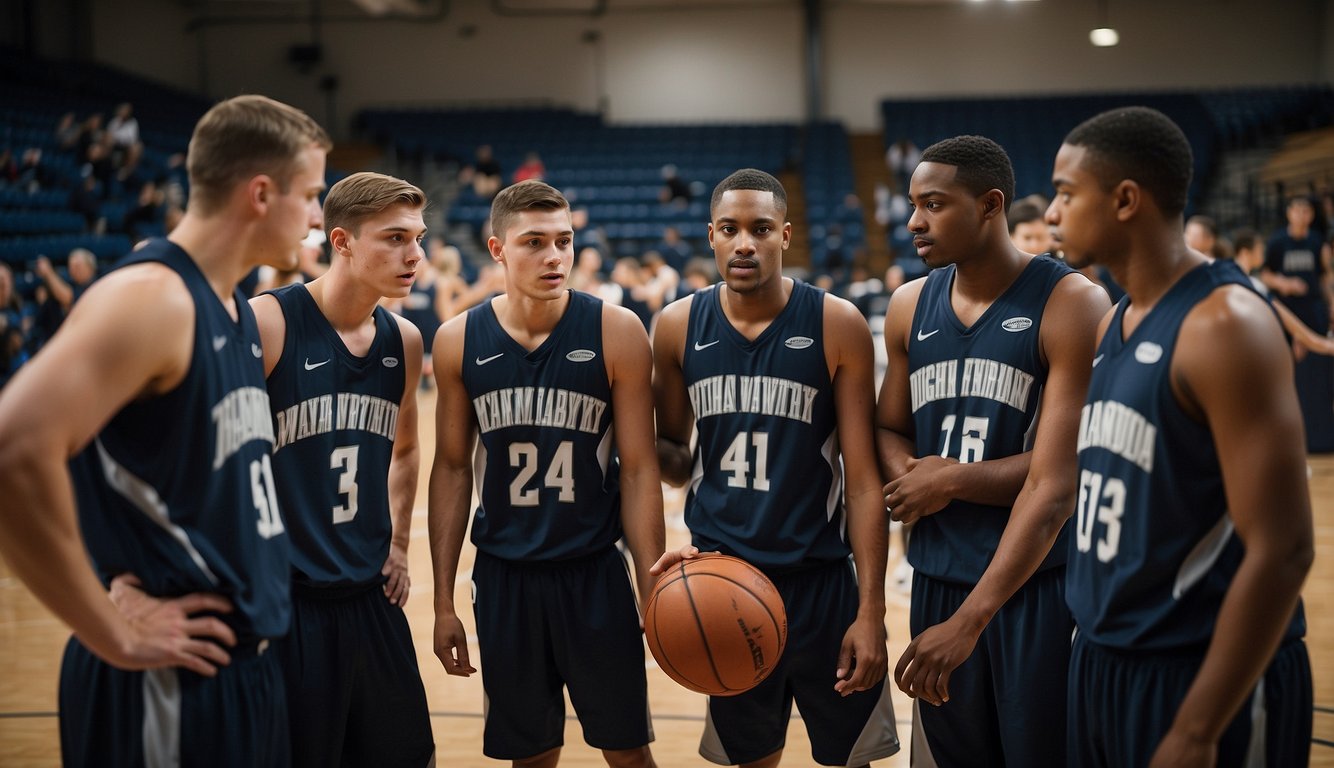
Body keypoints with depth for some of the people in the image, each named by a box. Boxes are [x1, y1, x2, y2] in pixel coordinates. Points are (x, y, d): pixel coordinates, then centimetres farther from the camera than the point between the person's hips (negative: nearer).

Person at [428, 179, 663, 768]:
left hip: (596, 572, -1)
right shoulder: (459, 342, -2)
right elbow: (452, 470, 4)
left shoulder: (616, 333, -8)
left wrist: (653, 590, -8)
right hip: (503, 577, 2)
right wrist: (444, 601, 4)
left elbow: (638, 470, -5)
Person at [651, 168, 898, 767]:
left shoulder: (838, 326, -9)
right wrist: (673, 459, -11)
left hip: (822, 578, -2)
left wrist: (870, 610, -12)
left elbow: (862, 477, -9)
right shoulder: (678, 326, 0)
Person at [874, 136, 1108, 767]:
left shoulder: (1072, 306, -13)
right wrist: (911, 479, -7)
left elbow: (1054, 483, -18)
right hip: (937, 578, 5)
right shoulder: (910, 307, 7)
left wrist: (960, 550, -22)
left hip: (1037, 583, -5)